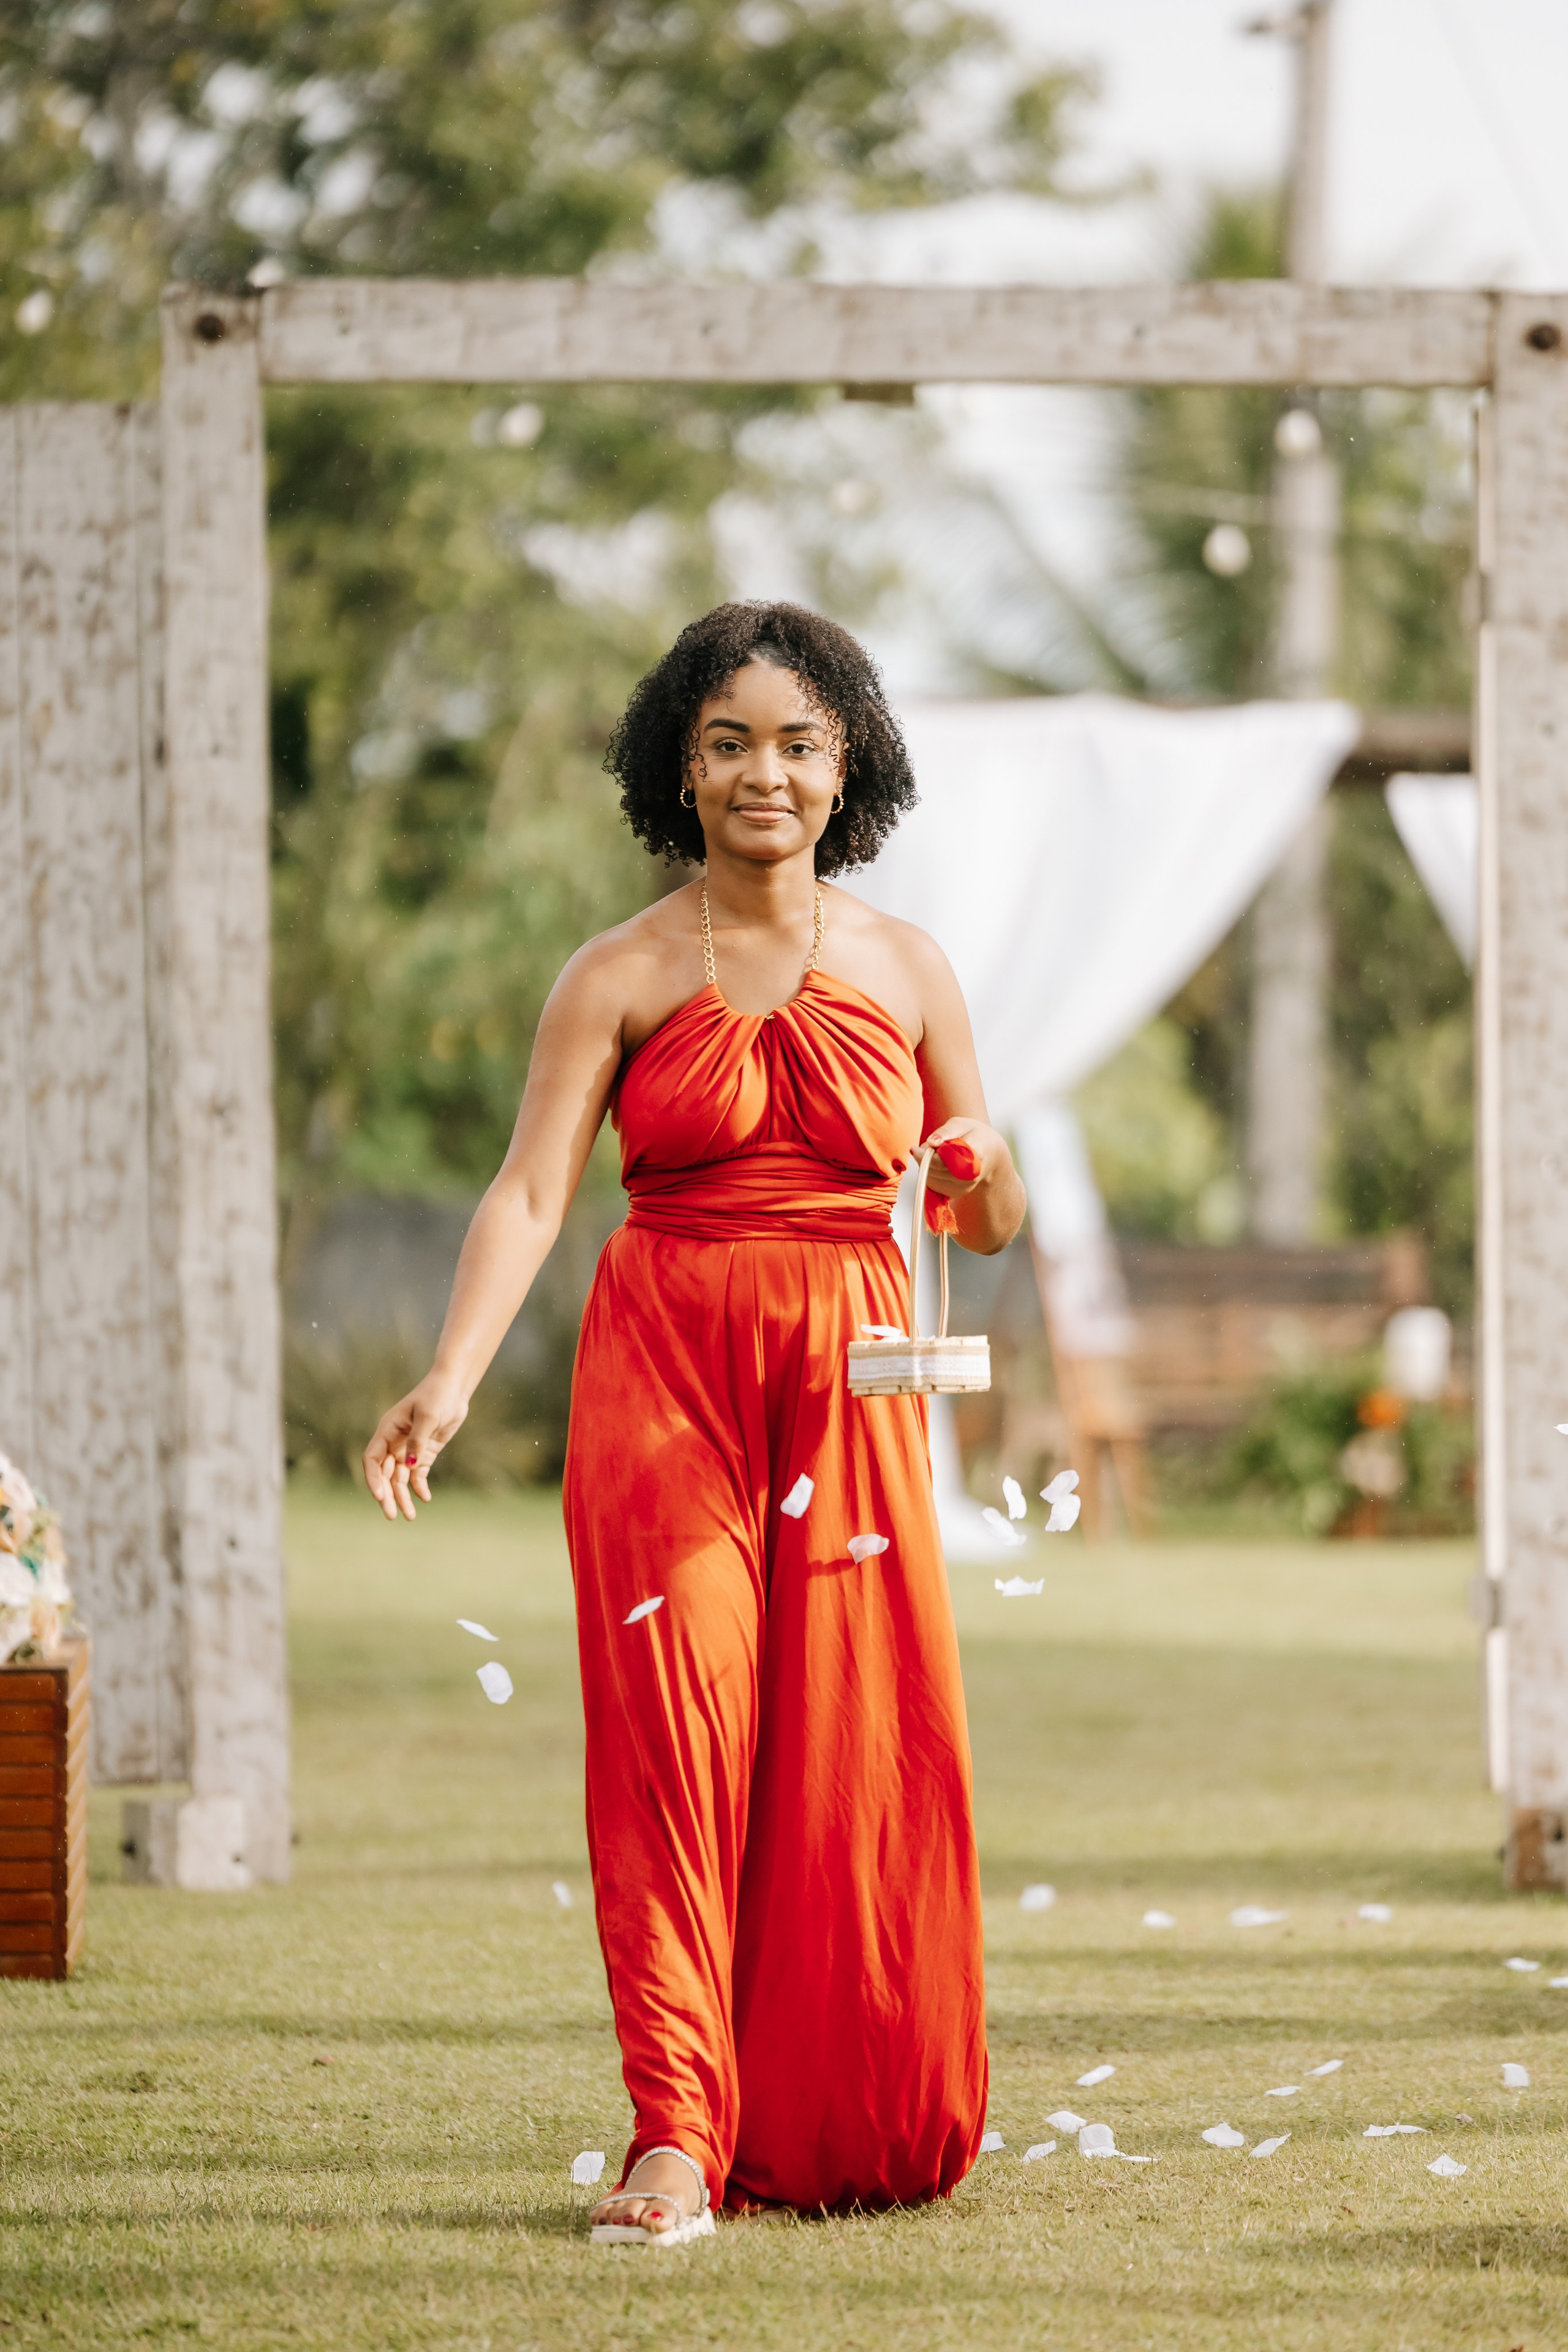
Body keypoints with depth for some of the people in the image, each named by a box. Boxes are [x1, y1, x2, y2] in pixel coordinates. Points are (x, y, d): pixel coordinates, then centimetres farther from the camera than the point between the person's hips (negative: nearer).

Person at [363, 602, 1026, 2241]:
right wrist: (451, 1379, -23)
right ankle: (680, 2138, -14)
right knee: (676, 1735, -12)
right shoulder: (623, 978, 3)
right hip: (662, 1379, -2)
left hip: (849, 1386, 2)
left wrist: (981, 1184, -12)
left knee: (857, 1750, -1)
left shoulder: (906, 971, 10)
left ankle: (851, 2136, 14)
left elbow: (992, 1220, 13)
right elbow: (530, 1192, -8)